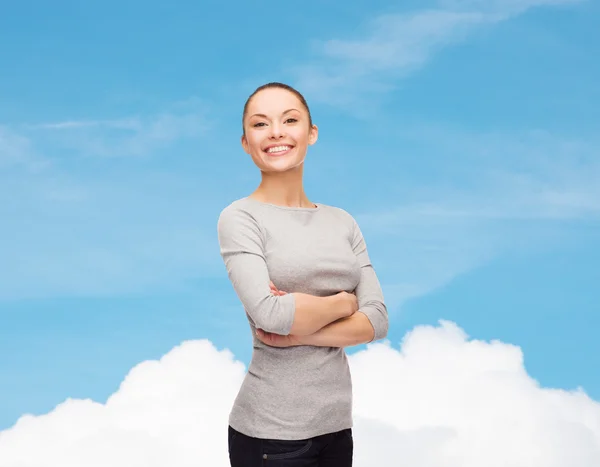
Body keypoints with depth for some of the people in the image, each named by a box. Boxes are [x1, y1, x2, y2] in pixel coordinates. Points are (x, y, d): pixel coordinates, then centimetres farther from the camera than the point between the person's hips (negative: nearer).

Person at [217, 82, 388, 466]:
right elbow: (269, 313, -19)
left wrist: (297, 334, -14)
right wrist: (343, 302, -5)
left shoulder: (343, 222, 8)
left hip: (336, 424, 5)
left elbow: (377, 319, -1)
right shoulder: (240, 218, -7)